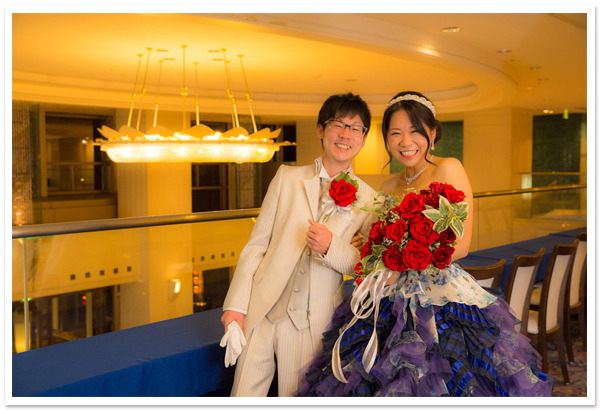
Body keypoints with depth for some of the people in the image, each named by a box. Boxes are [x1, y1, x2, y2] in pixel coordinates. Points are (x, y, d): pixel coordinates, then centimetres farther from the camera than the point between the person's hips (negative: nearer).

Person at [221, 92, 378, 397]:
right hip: (262, 311, 1)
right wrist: (235, 305, -2)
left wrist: (332, 247, -16)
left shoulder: (367, 199, 5)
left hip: (314, 321, 0)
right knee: (244, 396, 5)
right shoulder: (287, 177, 6)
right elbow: (256, 243, 4)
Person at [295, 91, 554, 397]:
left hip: (440, 296, -6)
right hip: (394, 301, 6)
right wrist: (371, 257, -2)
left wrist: (399, 265, -18)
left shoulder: (448, 170, -5)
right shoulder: (389, 187, 14)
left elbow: (460, 244, -12)